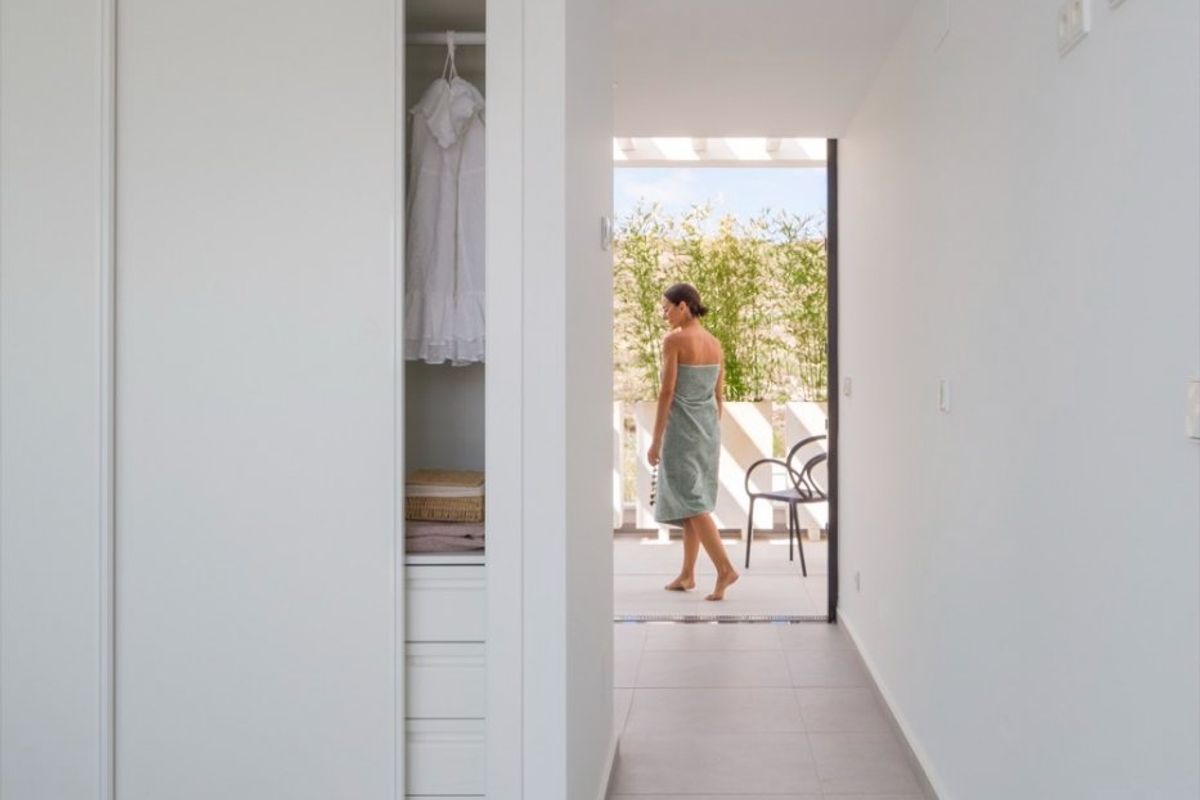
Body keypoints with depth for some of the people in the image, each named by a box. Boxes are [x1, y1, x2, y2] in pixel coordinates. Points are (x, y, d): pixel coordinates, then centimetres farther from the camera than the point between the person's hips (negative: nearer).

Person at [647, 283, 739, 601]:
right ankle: (687, 575, 18)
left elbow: (667, 392, -15)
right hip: (708, 429, 7)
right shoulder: (715, 343, 8)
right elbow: (719, 396, 11)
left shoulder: (673, 340, -12)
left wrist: (656, 440, -10)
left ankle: (725, 568, -17)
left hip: (681, 430, -7)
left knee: (691, 503, -5)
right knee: (694, 500, 14)